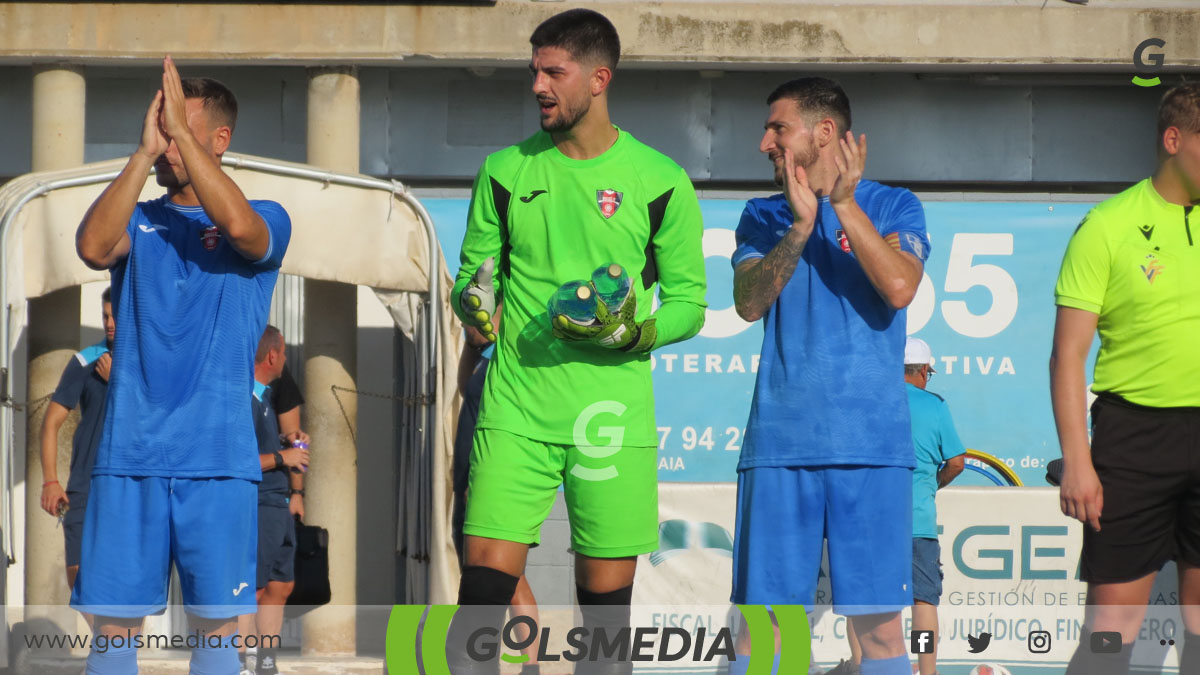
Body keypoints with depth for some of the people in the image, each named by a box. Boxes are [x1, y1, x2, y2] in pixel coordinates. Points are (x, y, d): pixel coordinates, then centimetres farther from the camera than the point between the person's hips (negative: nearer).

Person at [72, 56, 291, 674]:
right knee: (114, 622, -1)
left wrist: (180, 131, -16)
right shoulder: (138, 222, 13)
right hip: (128, 454, 2)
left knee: (215, 624, -1)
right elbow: (92, 246, -9)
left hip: (218, 456, -2)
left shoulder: (267, 221, 7)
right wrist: (144, 152, -12)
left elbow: (239, 227, -18)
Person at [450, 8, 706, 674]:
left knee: (606, 598, 1)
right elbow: (472, 271, 15)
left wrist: (632, 333, -14)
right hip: (516, 403, 1)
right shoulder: (506, 171, 8)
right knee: (483, 586, -9)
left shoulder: (659, 181, 2)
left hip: (613, 411, -1)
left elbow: (689, 301, 5)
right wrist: (475, 301, -8)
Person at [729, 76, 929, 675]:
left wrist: (844, 202, -9)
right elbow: (749, 302, -1)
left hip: (871, 441, -2)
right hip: (779, 440, 2)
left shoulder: (893, 207, 8)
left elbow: (899, 287, -10)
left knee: (877, 621, -3)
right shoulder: (763, 217, 15)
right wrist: (801, 226, -12)